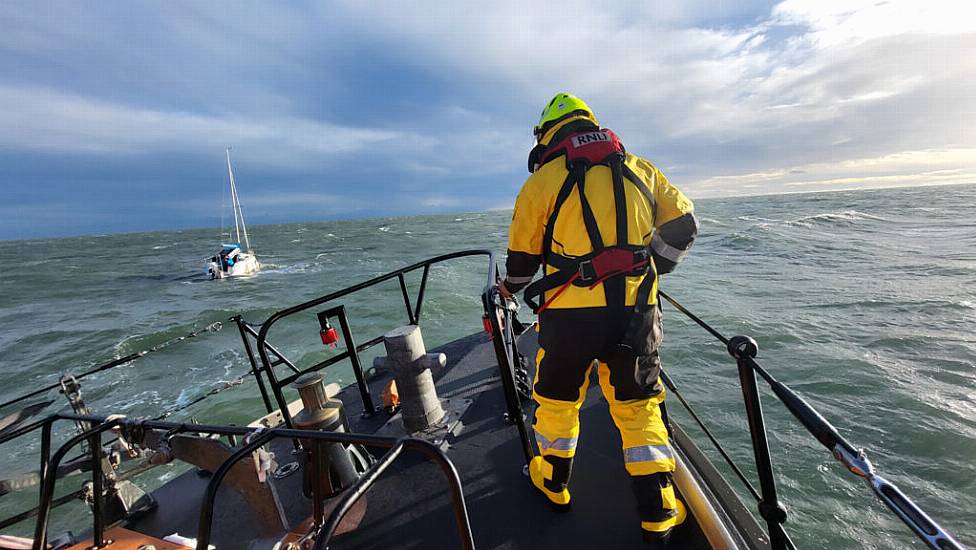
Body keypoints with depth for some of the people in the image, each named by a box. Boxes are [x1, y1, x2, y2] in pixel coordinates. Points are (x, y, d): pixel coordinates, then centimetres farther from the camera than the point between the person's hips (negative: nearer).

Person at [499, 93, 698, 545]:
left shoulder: (543, 179, -1)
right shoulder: (638, 168, 10)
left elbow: (522, 252, 5)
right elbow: (681, 224, 14)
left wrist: (511, 287, 24)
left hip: (571, 312, -3)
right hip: (636, 308, 4)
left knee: (556, 397, 19)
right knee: (637, 403, 19)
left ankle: (553, 483, 39)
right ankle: (658, 514, 28)